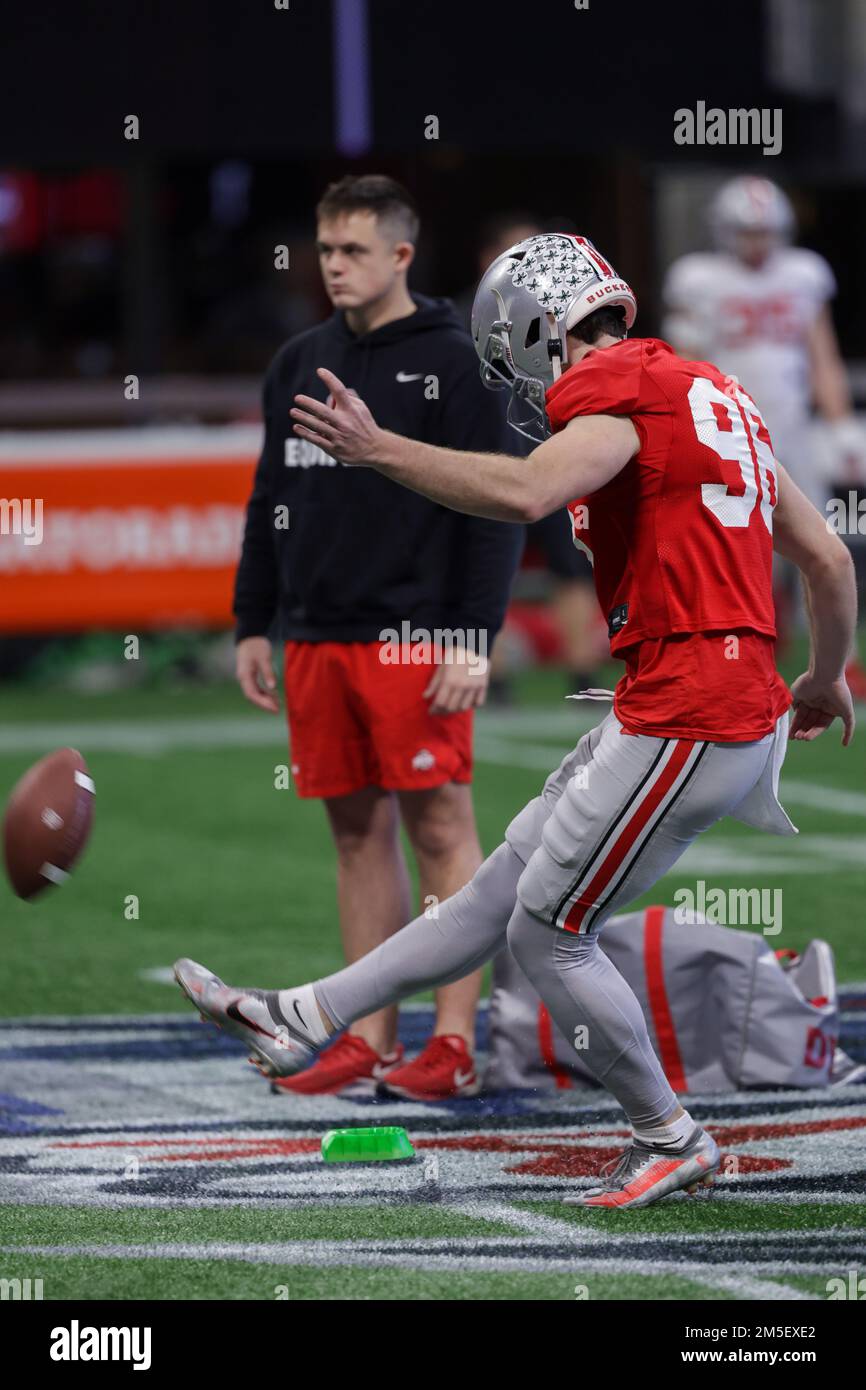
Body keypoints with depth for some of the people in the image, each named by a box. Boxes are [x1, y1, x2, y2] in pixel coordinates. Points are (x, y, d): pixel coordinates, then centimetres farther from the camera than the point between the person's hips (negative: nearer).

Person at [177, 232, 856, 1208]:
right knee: (505, 885, 15)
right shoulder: (709, 395, 17)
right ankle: (302, 1021, 21)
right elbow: (828, 561, 22)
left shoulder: (617, 388, -11)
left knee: (548, 934, 2)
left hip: (684, 721, -10)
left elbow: (524, 494, -30)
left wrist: (376, 450, -21)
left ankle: (669, 1143, 14)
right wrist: (823, 682, 37)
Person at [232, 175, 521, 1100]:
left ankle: (453, 1044, -2)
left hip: (415, 640, -6)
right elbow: (271, 502, 19)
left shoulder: (453, 364, -4)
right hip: (317, 637, 6)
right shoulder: (299, 364, 13)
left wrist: (473, 638, -13)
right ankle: (368, 1041, 11)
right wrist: (252, 624, 14)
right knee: (358, 831, 8)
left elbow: (495, 509, -7)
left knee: (439, 827, -3)